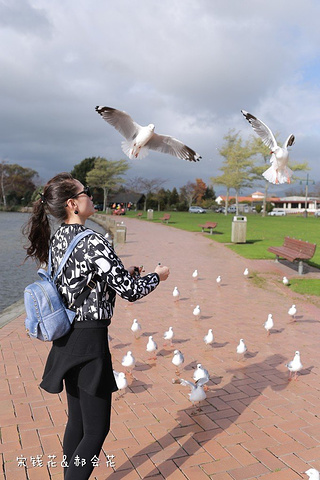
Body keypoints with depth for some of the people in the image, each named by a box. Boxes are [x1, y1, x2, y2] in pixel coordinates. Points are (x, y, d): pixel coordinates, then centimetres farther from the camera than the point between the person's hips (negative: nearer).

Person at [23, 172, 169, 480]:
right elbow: (130, 292, -16)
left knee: (76, 420, 22)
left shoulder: (56, 240, 5)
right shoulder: (93, 242, -21)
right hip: (89, 342, -9)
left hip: (66, 340, 9)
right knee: (96, 429, 5)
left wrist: (123, 272, 17)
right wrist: (157, 276, 3)